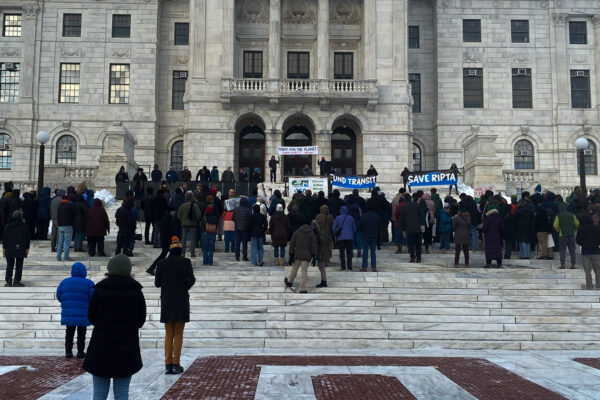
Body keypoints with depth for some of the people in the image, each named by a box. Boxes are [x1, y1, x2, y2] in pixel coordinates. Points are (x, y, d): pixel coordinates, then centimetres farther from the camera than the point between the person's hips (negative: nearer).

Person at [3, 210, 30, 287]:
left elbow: (4, 238, -1)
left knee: (9, 266, 9)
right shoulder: (24, 227, -1)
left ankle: (8, 281, 9)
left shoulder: (8, 226, -2)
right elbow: (27, 239, 4)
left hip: (9, 250, 0)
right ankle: (16, 282, 3)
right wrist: (27, 249, 13)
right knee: (19, 266, 5)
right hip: (21, 250, 0)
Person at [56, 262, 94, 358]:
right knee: (81, 333, 9)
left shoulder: (64, 282, 2)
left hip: (68, 314, 3)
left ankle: (68, 351, 17)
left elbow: (59, 297, 4)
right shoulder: (88, 283, -8)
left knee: (69, 333, 16)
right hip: (83, 314, -3)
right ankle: (80, 352, 11)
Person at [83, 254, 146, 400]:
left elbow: (91, 318, 2)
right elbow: (141, 321, 4)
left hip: (101, 350, -1)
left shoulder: (99, 291, -8)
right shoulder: (136, 292, -3)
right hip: (127, 351, 1)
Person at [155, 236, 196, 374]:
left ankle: (168, 365, 8)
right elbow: (191, 280, -11)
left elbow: (157, 283, 4)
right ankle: (176, 364, 3)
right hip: (181, 301, -2)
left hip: (166, 302, 2)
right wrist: (184, 288, 7)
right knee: (178, 334, 5)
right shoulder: (185, 262, -5)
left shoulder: (161, 263, 2)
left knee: (168, 334, 11)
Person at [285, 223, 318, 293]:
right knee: (304, 271, 0)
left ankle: (289, 282, 37)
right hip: (306, 256, -1)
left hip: (297, 255, 1)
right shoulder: (312, 234, 4)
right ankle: (303, 289, -1)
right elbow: (313, 246, 1)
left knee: (294, 268, 18)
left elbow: (292, 244, 3)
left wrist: (291, 254, 4)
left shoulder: (296, 233, 6)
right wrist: (313, 256, 3)